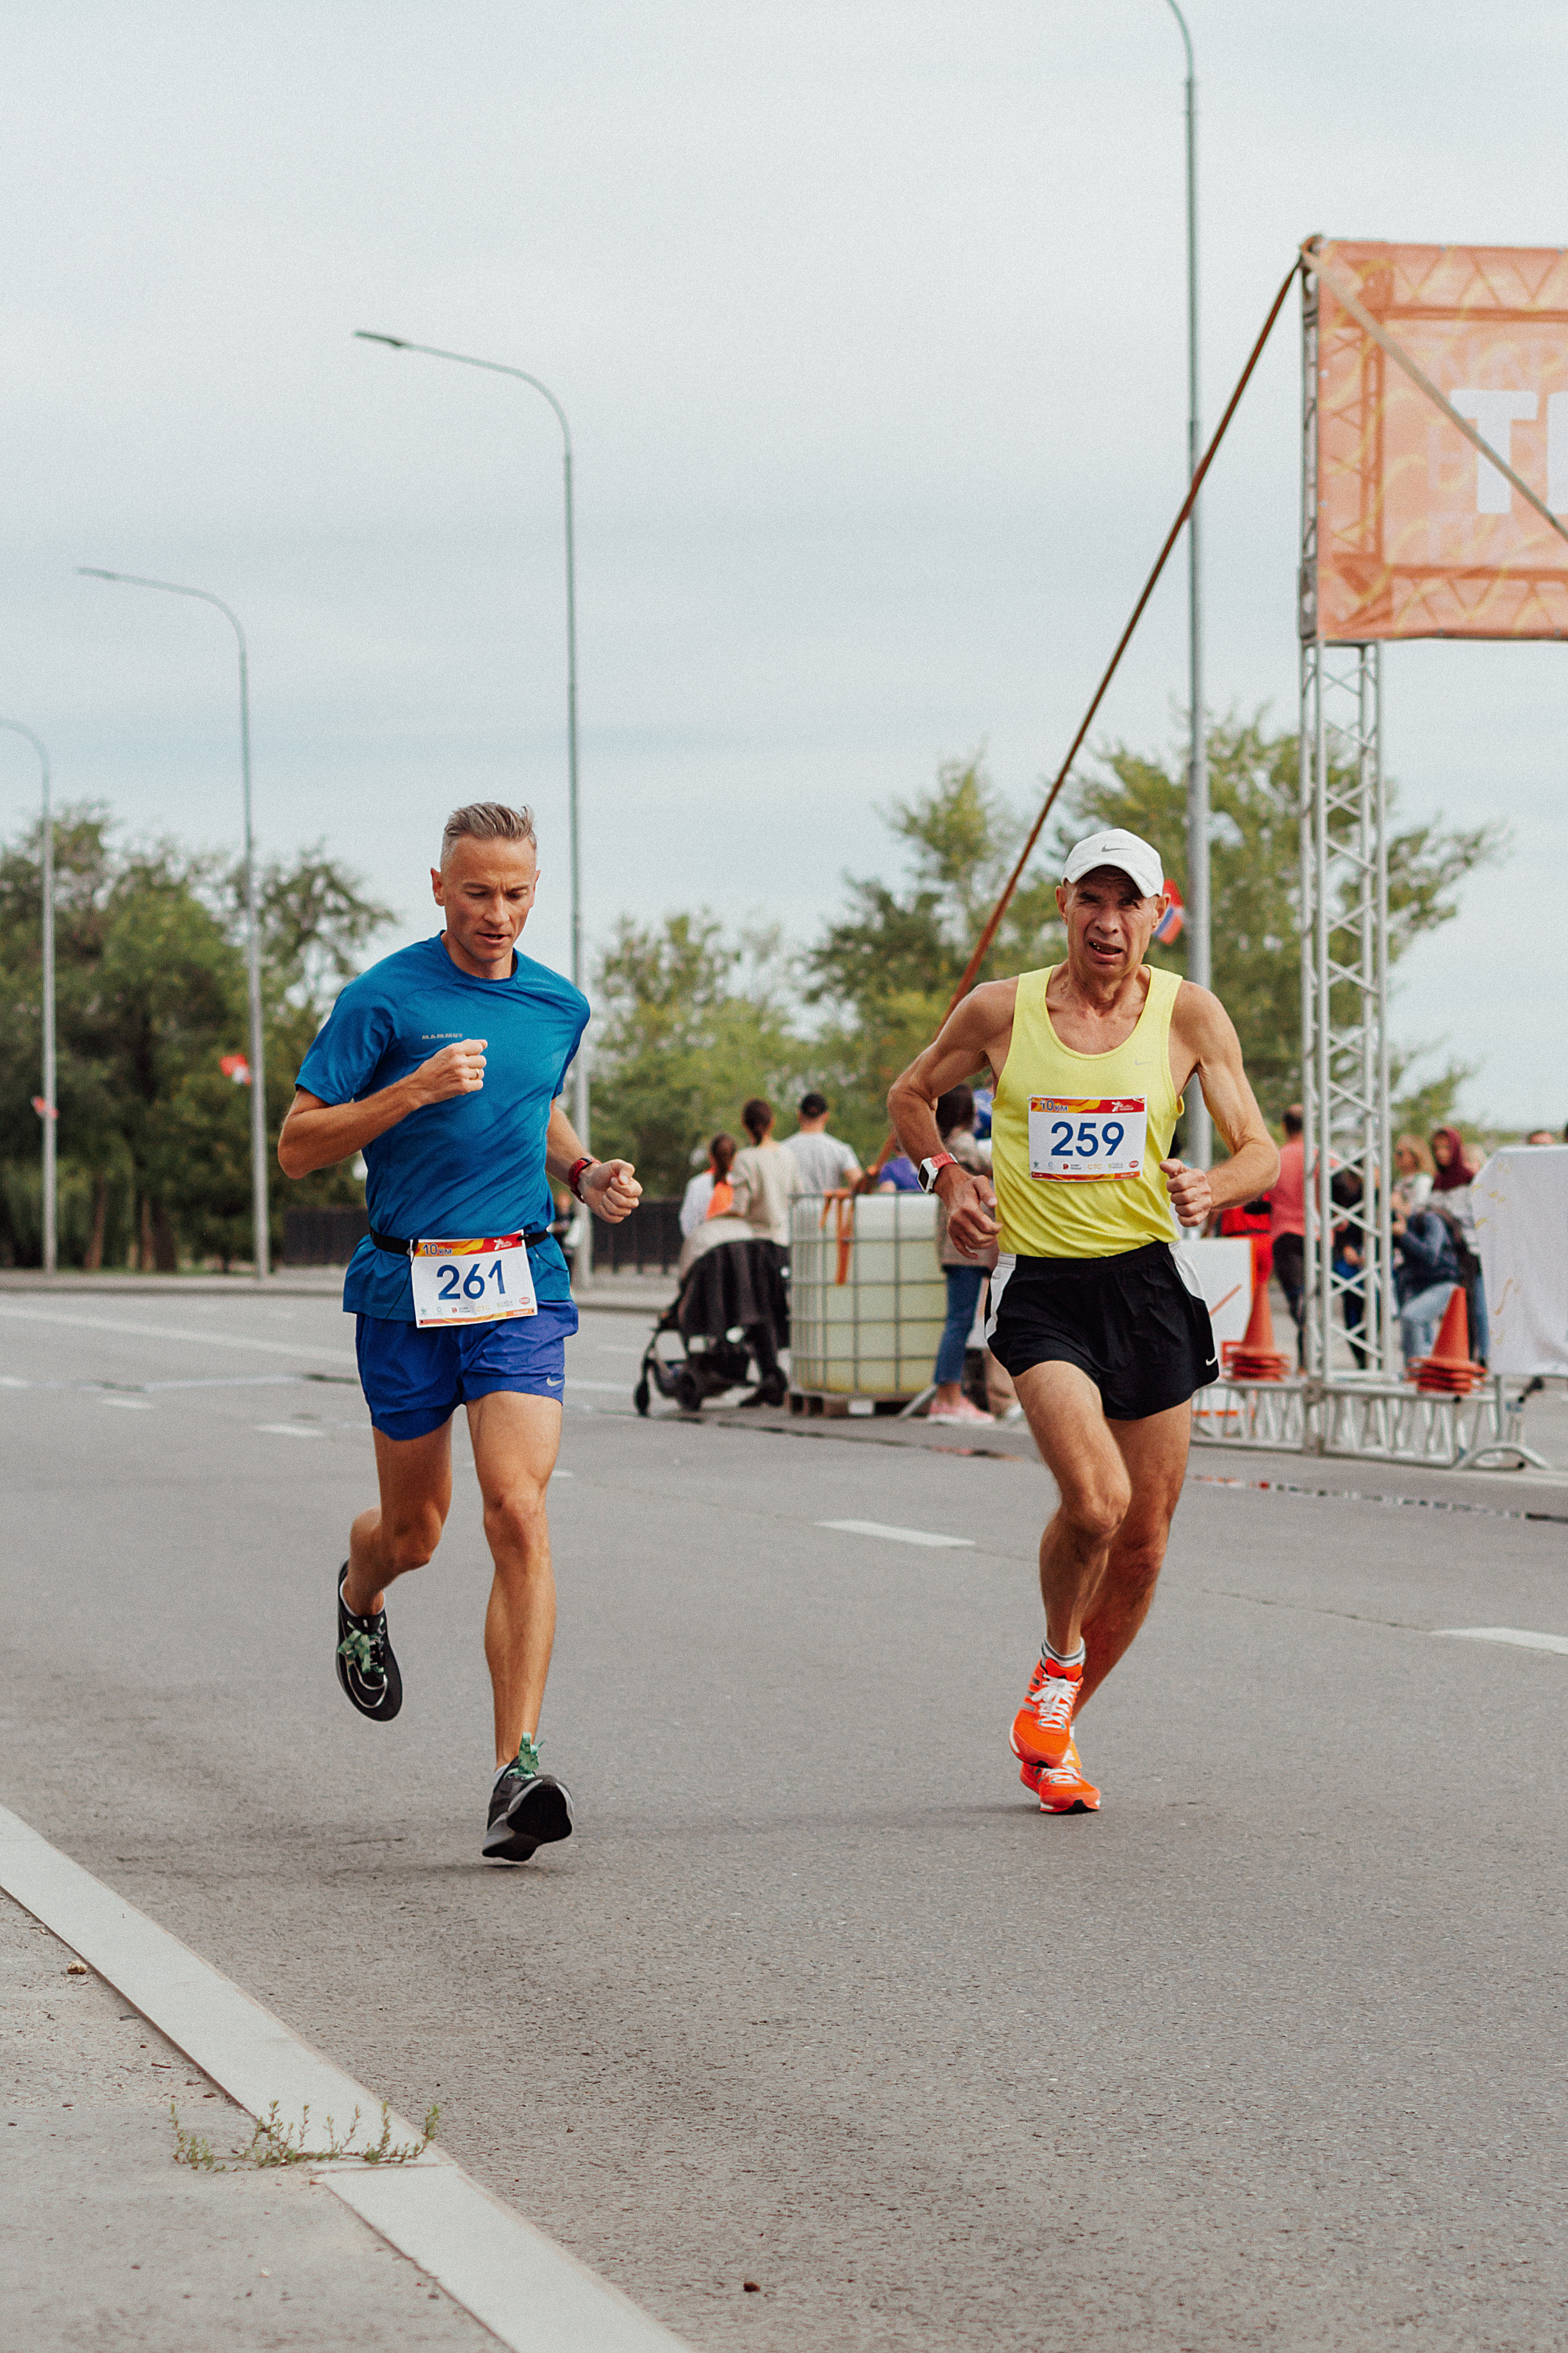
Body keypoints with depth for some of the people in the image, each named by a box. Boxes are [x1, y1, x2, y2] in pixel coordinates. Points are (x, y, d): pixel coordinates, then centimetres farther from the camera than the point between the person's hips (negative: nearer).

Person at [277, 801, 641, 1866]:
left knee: (519, 1509, -17)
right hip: (407, 1288, -2)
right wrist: (412, 1092, -19)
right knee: (414, 1532, 10)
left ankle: (519, 1768, -19)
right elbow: (299, 1145, -6)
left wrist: (588, 1175, 10)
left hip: (523, 1283, 2)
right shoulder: (385, 1000, -6)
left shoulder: (561, 1007, 9)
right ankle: (361, 1596, 50)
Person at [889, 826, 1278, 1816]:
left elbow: (1261, 1154, 2)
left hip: (1149, 1286, 2)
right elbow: (911, 1095, 18)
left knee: (1143, 1544, 6)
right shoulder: (1002, 1010, 0)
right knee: (1094, 1498, -24)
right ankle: (1057, 1662, 7)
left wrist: (1208, 1189, -20)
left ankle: (1053, 1730, 28)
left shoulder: (1188, 1012, 0)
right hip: (1039, 1288, -2)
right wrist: (948, 1176, 0)